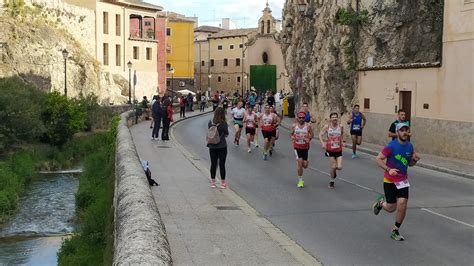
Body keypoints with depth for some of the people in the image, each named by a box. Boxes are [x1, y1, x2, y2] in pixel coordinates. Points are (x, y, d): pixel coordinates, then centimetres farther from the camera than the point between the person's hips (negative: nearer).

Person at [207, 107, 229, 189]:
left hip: (212, 147, 3)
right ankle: (223, 183, 14)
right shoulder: (224, 124, -14)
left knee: (213, 164, 12)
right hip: (222, 146, -3)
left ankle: (213, 182, 18)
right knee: (222, 164, 6)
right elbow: (226, 134, -4)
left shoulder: (210, 123, -5)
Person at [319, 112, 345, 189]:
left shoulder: (340, 126, -3)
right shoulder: (327, 127, -8)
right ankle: (332, 181, 22)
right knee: (333, 167, -1)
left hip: (338, 150, 2)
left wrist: (342, 139, -1)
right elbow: (320, 135, -1)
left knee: (339, 167, -6)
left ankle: (334, 171, 31)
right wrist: (322, 143, -14)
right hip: (330, 150, -2)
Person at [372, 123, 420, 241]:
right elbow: (378, 159, -13)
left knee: (402, 204, -12)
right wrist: (389, 169, -26)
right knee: (391, 208, 1)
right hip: (389, 180, -3)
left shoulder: (410, 146, 3)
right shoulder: (391, 146, -14)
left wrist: (415, 160, -7)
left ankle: (395, 231, 8)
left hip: (403, 180, 4)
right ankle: (380, 203, 39)